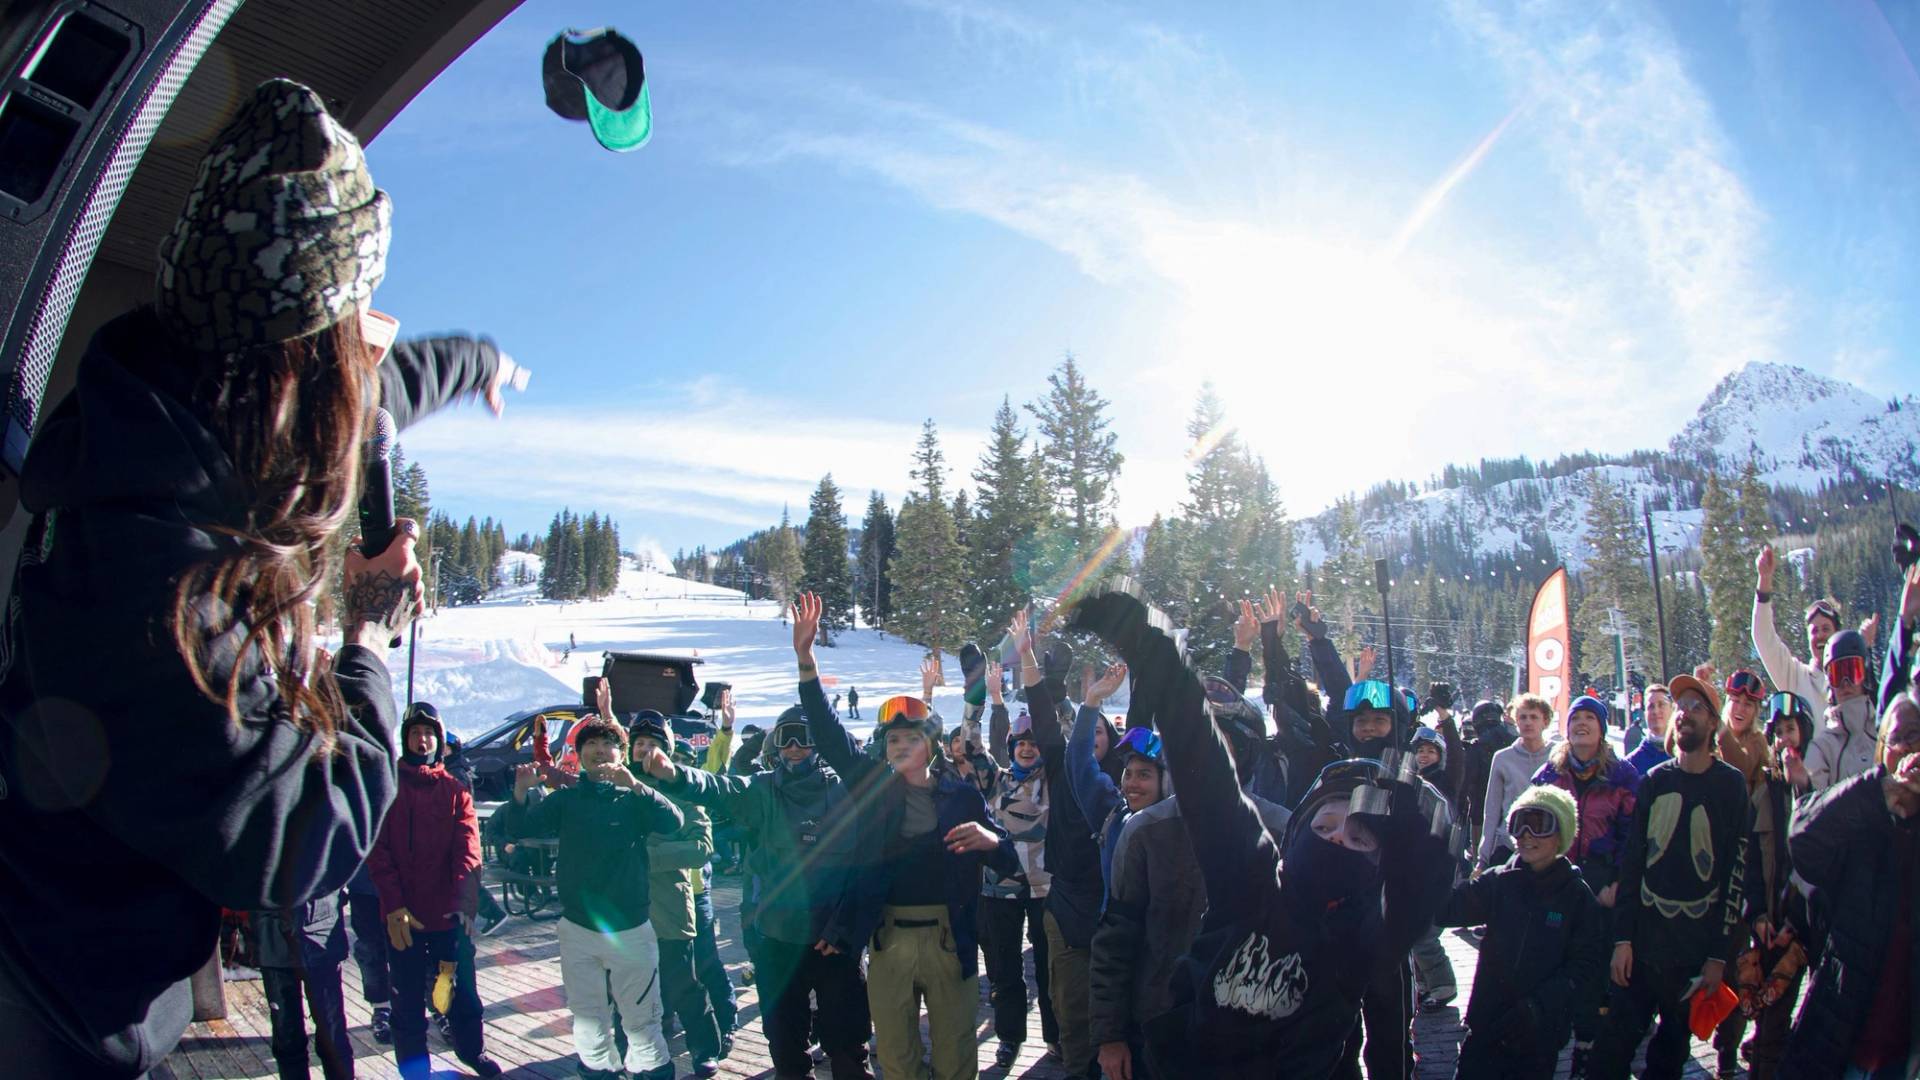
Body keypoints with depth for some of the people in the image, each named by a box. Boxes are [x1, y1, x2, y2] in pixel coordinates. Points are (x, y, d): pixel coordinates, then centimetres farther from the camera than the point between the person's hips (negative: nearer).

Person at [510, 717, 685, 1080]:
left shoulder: (633, 798, -2)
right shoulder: (565, 798, 5)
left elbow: (673, 822, -19)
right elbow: (518, 829, -4)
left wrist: (633, 784, -32)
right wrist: (520, 792, -23)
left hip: (631, 928, -2)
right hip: (577, 927, 2)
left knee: (641, 1018, 0)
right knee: (588, 1019, 13)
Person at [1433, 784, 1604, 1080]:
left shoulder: (1578, 897, -3)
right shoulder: (1499, 883, 1)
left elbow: (1584, 970, -8)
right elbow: (1446, 908, -11)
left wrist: (1538, 1007, -20)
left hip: (1540, 1037, -1)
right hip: (1486, 1025, 2)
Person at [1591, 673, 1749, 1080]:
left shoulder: (1731, 785, -2)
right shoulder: (1654, 782, 6)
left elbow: (1737, 873, -4)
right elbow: (1631, 862, 4)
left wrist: (1720, 954, -7)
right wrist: (1623, 938, -2)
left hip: (1696, 950, -2)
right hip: (1643, 941, 2)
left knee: (1672, 1047, 10)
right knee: (1614, 1043, -2)